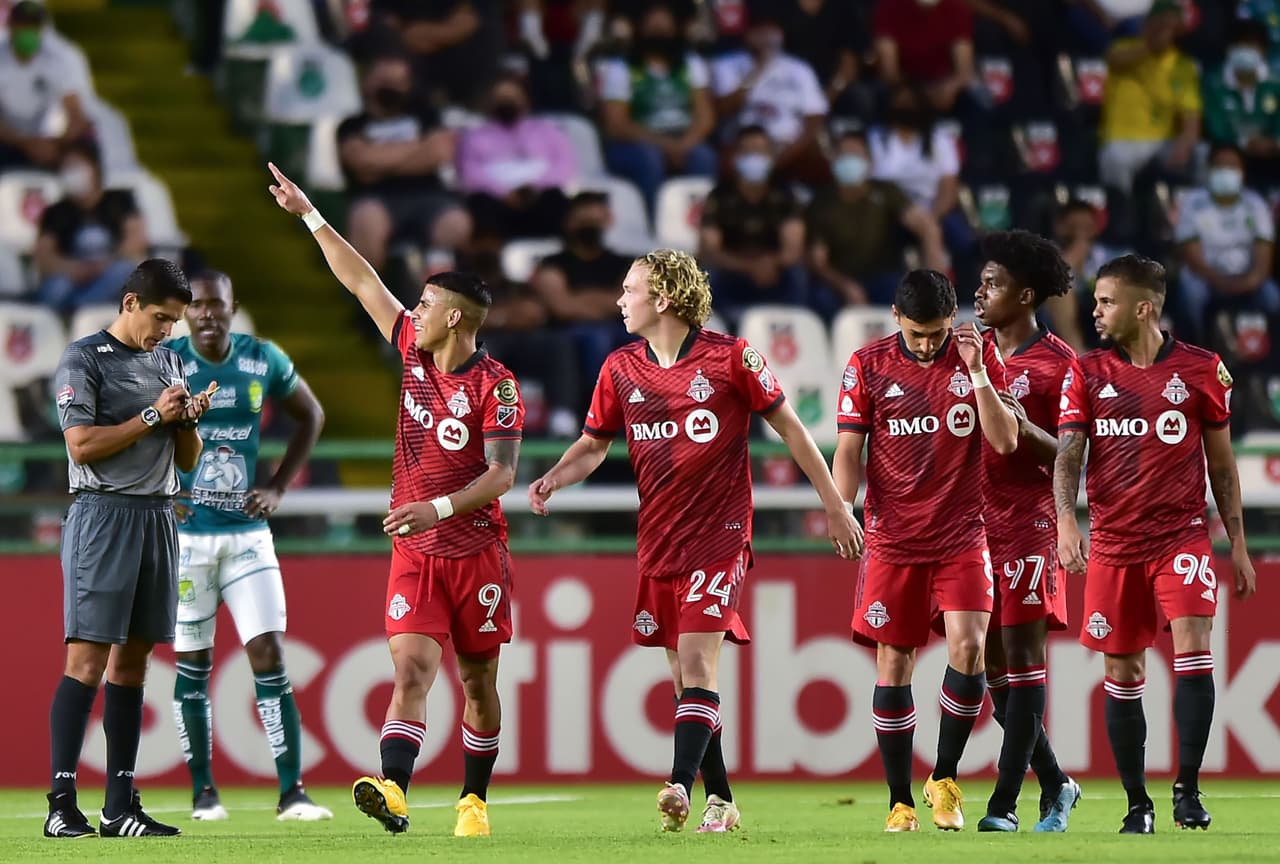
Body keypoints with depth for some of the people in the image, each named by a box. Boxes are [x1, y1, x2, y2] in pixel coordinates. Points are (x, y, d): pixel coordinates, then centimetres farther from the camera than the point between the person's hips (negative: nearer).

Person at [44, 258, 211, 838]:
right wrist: (153, 416, -11)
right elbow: (82, 444, -13)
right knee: (87, 658, -13)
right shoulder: (83, 360, -3)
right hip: (102, 515, -7)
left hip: (157, 518, 7)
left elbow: (187, 462, 20)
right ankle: (61, 804, -16)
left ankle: (120, 806, 7)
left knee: (132, 659, 6)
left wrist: (188, 421, 0)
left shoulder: (168, 362, 18)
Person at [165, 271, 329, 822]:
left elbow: (311, 415, 17)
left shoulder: (264, 361, 1)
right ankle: (202, 791, 13)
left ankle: (292, 792, -7)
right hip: (186, 533, -1)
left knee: (269, 655, -7)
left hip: (247, 532, 1)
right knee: (192, 663, 3)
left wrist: (278, 488, 7)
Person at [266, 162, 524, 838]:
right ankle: (393, 791, -30)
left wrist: (439, 507, -27)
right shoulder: (414, 352, 6)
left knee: (477, 679, 7)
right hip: (414, 552, 3)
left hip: (476, 550, -3)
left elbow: (502, 473, -15)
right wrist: (309, 215, 17)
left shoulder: (495, 384, -9)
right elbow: (362, 282, 14)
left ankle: (475, 800, 20)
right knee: (411, 668, -13)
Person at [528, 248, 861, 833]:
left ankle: (681, 784, -29)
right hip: (658, 539, 5)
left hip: (719, 535, -5)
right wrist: (553, 479, -6)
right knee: (683, 673, 7)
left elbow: (788, 426, 1)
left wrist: (834, 505, 2)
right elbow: (594, 443, 15)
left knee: (697, 663, -18)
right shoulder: (621, 368, 7)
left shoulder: (730, 357, -7)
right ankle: (719, 801, 14)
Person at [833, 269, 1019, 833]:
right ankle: (900, 802, 8)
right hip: (892, 539, 0)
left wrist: (976, 371, -14)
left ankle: (945, 777, 2)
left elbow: (1005, 441, -5)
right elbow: (849, 449, 1)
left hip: (962, 536, 0)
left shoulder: (979, 357, 2)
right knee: (893, 664, 0)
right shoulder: (868, 364, 1)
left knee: (968, 646, -16)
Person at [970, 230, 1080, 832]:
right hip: (975, 520, 6)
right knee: (992, 661, 6)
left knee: (1022, 652, -8)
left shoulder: (1058, 363, -5)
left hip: (1029, 522, -6)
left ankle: (1005, 802, -10)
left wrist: (1026, 429, -21)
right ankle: (1054, 784, 20)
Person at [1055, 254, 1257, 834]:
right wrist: (1066, 520, -21)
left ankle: (1187, 788, -12)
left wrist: (1238, 545, 8)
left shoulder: (1201, 369, 2)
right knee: (1122, 675, 4)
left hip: (1182, 534, -2)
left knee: (1193, 648, -19)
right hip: (1113, 542, 2)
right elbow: (1068, 454, -3)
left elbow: (1222, 462, 9)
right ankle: (1137, 806, 13)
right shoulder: (1087, 373, 5)